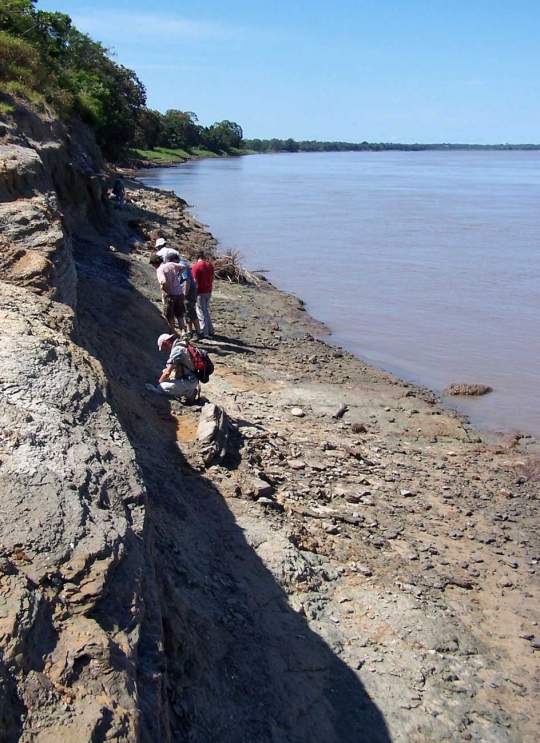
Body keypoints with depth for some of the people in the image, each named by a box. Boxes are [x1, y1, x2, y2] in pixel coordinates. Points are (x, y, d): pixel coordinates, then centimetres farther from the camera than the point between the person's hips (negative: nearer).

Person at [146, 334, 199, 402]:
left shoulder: (176, 350, -18)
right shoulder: (181, 346, 13)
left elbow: (167, 373, -18)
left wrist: (159, 382, -2)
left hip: (188, 382, -10)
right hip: (191, 379, 10)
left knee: (160, 387, -16)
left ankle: (189, 393, -6)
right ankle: (189, 390, 10)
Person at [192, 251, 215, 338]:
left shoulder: (196, 266, -14)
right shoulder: (210, 265, 4)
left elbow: (195, 281, -14)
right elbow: (212, 278, 10)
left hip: (200, 291, -6)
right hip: (208, 291, 6)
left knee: (201, 312, 2)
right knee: (206, 311, 19)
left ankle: (204, 332, 4)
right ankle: (210, 330, 21)